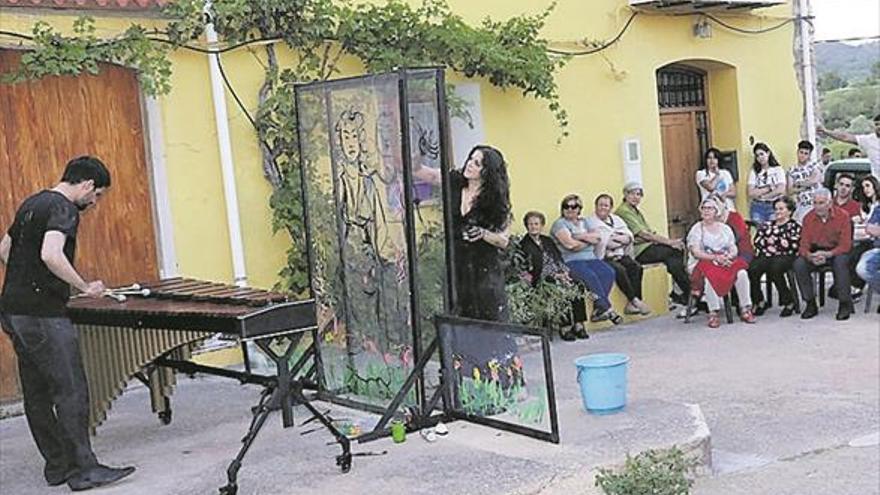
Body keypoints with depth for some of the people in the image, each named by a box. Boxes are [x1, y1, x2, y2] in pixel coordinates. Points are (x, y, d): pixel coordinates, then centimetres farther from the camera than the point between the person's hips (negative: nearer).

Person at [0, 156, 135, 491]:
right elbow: (51, 255, -29)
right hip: (42, 314, -10)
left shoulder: (31, 204, 16)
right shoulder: (64, 210, -13)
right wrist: (85, 287, -20)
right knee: (72, 392, -6)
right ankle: (83, 469, -3)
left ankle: (57, 464, 20)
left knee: (37, 394, 12)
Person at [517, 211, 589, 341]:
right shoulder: (524, 245, 4)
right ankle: (564, 327, -29)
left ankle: (578, 324, -23)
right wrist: (554, 275, -15)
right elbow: (532, 268, -7)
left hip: (560, 274, 6)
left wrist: (563, 272, -4)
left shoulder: (548, 241, 25)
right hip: (541, 280, -6)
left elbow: (559, 259, 19)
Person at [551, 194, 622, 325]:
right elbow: (570, 244, -12)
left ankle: (598, 310, -24)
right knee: (590, 276, -32)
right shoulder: (560, 223, 4)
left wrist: (581, 236, -7)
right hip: (571, 261, -6)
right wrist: (589, 240, 1)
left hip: (590, 258, 6)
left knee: (608, 272, -22)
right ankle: (607, 309, -25)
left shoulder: (584, 222, 22)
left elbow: (598, 238, 6)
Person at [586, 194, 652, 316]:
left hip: (620, 255, 6)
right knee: (619, 270, -32)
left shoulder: (616, 219, 21)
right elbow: (601, 242, -13)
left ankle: (631, 305, -24)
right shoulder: (591, 222, 1)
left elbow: (630, 236, 12)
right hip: (603, 258, -6)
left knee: (636, 267, -20)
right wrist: (622, 239, -6)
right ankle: (634, 300, -24)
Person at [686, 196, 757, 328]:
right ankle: (713, 313, -33)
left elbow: (734, 249, 11)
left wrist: (729, 256, -14)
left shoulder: (725, 228, 17)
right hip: (703, 263, -3)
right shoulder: (696, 229, 5)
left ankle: (745, 310, -17)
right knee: (710, 276, -39)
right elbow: (696, 252, -8)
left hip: (726, 262, 4)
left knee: (741, 272, -27)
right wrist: (715, 257, -21)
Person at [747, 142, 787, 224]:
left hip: (774, 206, -1)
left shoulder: (778, 170, 4)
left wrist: (761, 195, -6)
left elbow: (781, 190, -8)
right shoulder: (754, 172, 7)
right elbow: (751, 193, -3)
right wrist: (769, 188, -6)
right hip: (757, 208, 1)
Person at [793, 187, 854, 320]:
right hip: (815, 252, 3)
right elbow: (804, 245, -4)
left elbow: (845, 245, -16)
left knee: (840, 262, -37)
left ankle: (845, 304, -23)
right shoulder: (808, 218, -4)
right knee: (799, 264, -25)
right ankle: (811, 304, -13)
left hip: (836, 251, -3)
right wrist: (810, 256, -28)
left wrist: (827, 254, -32)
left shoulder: (842, 216, -13)